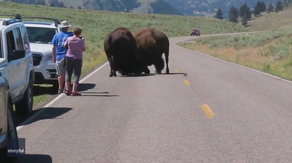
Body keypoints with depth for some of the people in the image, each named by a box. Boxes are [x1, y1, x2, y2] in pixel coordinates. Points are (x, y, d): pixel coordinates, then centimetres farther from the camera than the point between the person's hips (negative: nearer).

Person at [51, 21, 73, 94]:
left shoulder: (56, 35, 2)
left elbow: (53, 48, 3)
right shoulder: (70, 35, -4)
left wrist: (54, 57, 12)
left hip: (59, 57, 1)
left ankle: (60, 88, 6)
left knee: (60, 74, 7)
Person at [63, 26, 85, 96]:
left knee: (68, 73, 14)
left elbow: (65, 46, 7)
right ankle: (74, 91, -4)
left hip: (69, 57, 3)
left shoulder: (69, 39, -7)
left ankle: (67, 89, 9)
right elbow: (83, 50, -4)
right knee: (76, 75, 3)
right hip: (77, 59, -3)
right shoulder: (80, 41, -14)